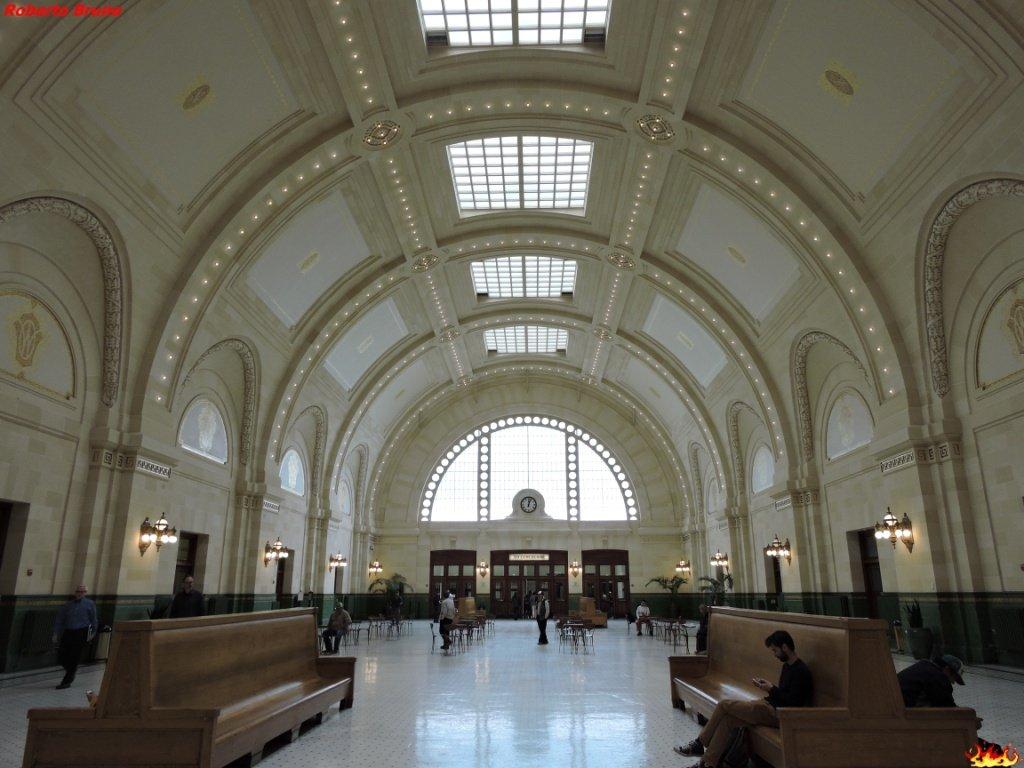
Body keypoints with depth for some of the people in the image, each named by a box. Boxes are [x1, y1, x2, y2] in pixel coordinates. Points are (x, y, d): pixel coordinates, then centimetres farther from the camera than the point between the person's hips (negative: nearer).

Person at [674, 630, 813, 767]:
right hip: (771, 705, 9)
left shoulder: (801, 671, -15)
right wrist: (768, 686, 5)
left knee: (724, 704, -13)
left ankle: (700, 744, 2)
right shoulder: (787, 665, 15)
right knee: (726, 719, -9)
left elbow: (793, 702, -19)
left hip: (778, 714, -9)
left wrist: (771, 689, -15)